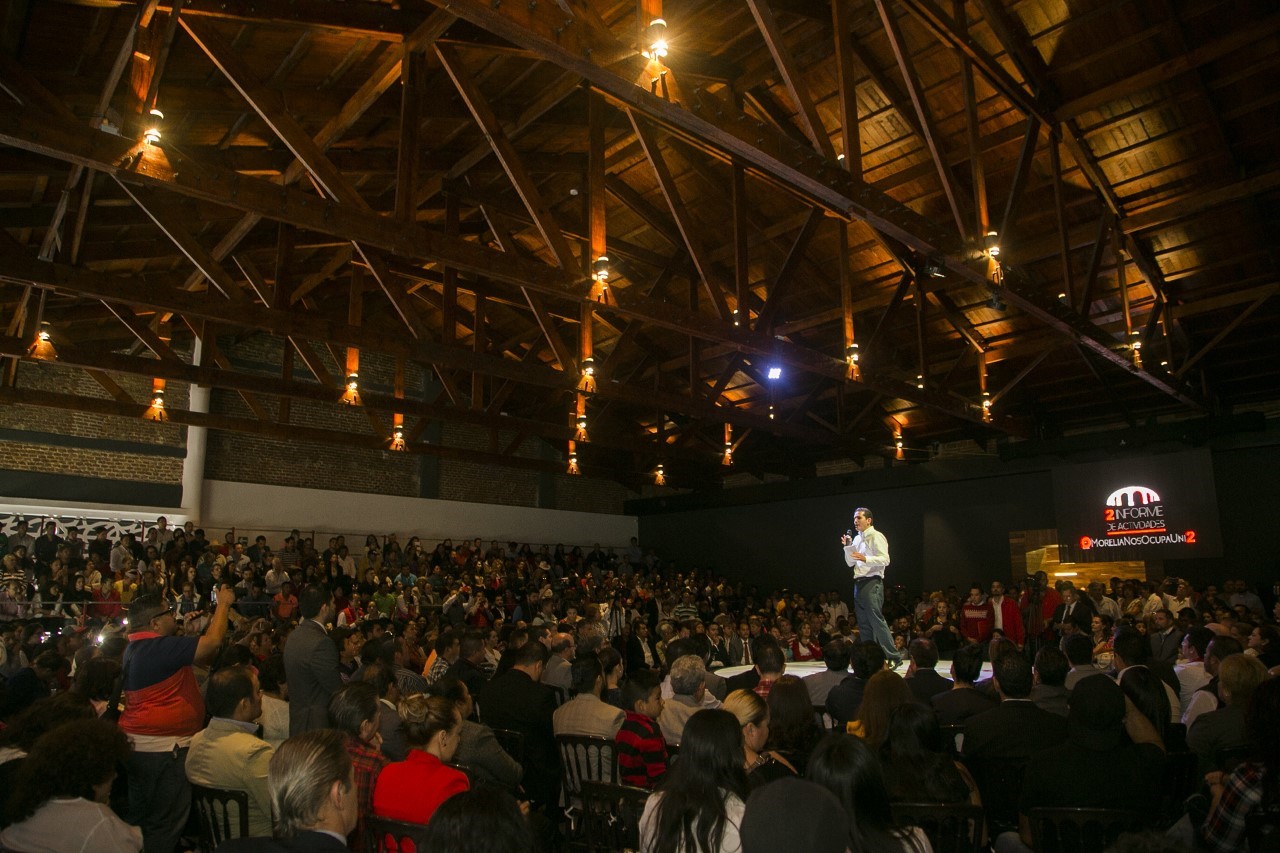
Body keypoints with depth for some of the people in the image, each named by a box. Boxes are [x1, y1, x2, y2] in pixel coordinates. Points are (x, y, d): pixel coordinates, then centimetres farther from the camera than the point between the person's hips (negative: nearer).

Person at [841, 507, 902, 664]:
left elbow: (885, 559, -15)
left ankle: (893, 656, -7)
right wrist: (847, 547, 6)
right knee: (863, 623, 8)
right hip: (859, 583, 8)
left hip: (872, 582, -8)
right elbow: (850, 563, 21)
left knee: (876, 620, -12)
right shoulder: (857, 539, 19)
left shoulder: (876, 536, -5)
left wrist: (865, 559, -27)